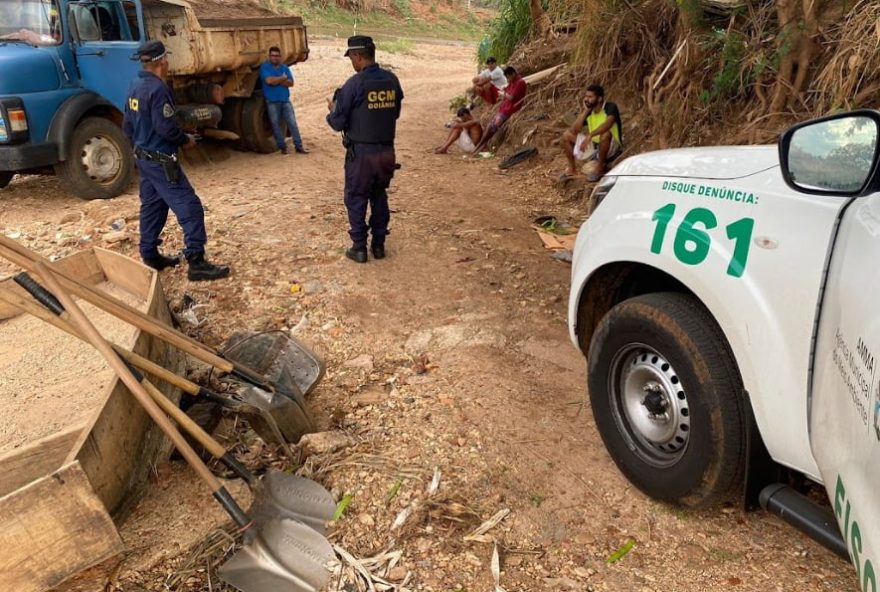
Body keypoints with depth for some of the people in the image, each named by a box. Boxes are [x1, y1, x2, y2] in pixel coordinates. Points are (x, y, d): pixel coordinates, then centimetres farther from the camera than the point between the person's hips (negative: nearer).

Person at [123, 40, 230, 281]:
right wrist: (186, 140, -7)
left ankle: (150, 256, 24)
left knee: (152, 205, 17)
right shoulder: (157, 89, -21)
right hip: (161, 160, -10)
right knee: (189, 207, -9)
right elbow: (167, 128, -24)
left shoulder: (135, 86, 9)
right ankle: (197, 263, -11)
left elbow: (127, 125, 15)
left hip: (143, 157, 10)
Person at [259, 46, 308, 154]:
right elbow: (269, 80, -18)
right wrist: (283, 78, -7)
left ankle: (299, 146, 1)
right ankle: (283, 147, 11)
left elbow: (291, 83, -1)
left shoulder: (285, 68, 11)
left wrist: (276, 81, -13)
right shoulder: (264, 67, -2)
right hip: (272, 102, -3)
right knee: (276, 125, 2)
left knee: (292, 123, -2)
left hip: (285, 100, 3)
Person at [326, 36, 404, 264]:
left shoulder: (354, 84, -14)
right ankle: (378, 245, 23)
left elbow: (338, 123, -9)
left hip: (361, 152, -5)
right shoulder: (392, 80, 2)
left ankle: (359, 248, 13)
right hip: (387, 150, 5)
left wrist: (332, 110, 11)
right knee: (379, 197, 18)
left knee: (356, 199, 9)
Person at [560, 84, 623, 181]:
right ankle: (572, 169, 3)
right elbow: (574, 130, -10)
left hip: (612, 149, -6)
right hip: (594, 145, 6)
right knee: (567, 135, -2)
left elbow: (607, 124, -38)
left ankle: (601, 168, -19)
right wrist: (585, 111, -12)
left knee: (605, 134, -40)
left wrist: (589, 136, -47)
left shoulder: (611, 107, -17)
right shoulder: (589, 112, 1)